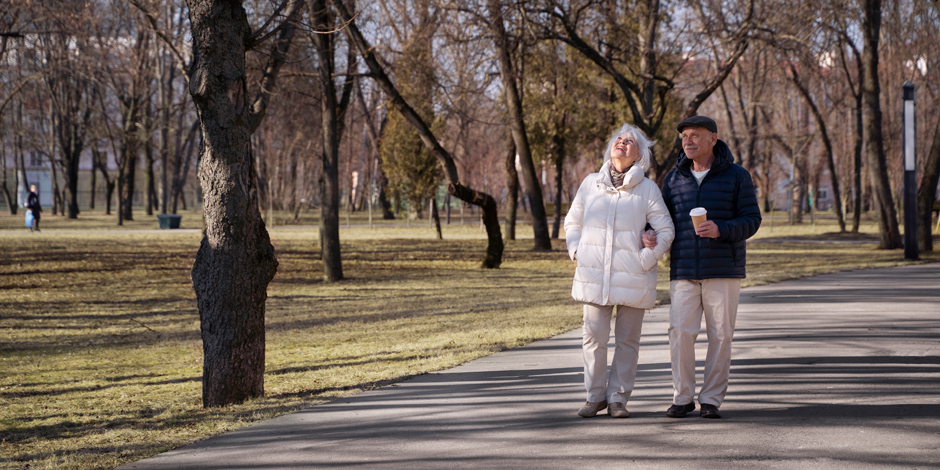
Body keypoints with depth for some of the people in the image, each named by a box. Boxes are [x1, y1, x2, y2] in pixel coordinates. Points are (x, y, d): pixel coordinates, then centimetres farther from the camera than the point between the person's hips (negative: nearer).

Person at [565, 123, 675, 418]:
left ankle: (618, 398, 15)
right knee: (594, 338, 0)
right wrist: (576, 253, 5)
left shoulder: (647, 190, -1)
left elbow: (665, 231, 0)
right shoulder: (591, 184, 8)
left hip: (632, 279, -2)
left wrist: (644, 260, -8)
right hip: (594, 276, 2)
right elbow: (572, 222, 18)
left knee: (627, 341, 4)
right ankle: (595, 396, 15)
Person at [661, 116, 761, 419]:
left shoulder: (737, 177, 0)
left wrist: (720, 229, -21)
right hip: (684, 272, 2)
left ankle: (712, 399, 9)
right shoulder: (675, 178, 10)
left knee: (720, 335, 0)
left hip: (723, 270, -2)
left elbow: (751, 220, -3)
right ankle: (682, 397, 4)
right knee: (680, 333, -7)